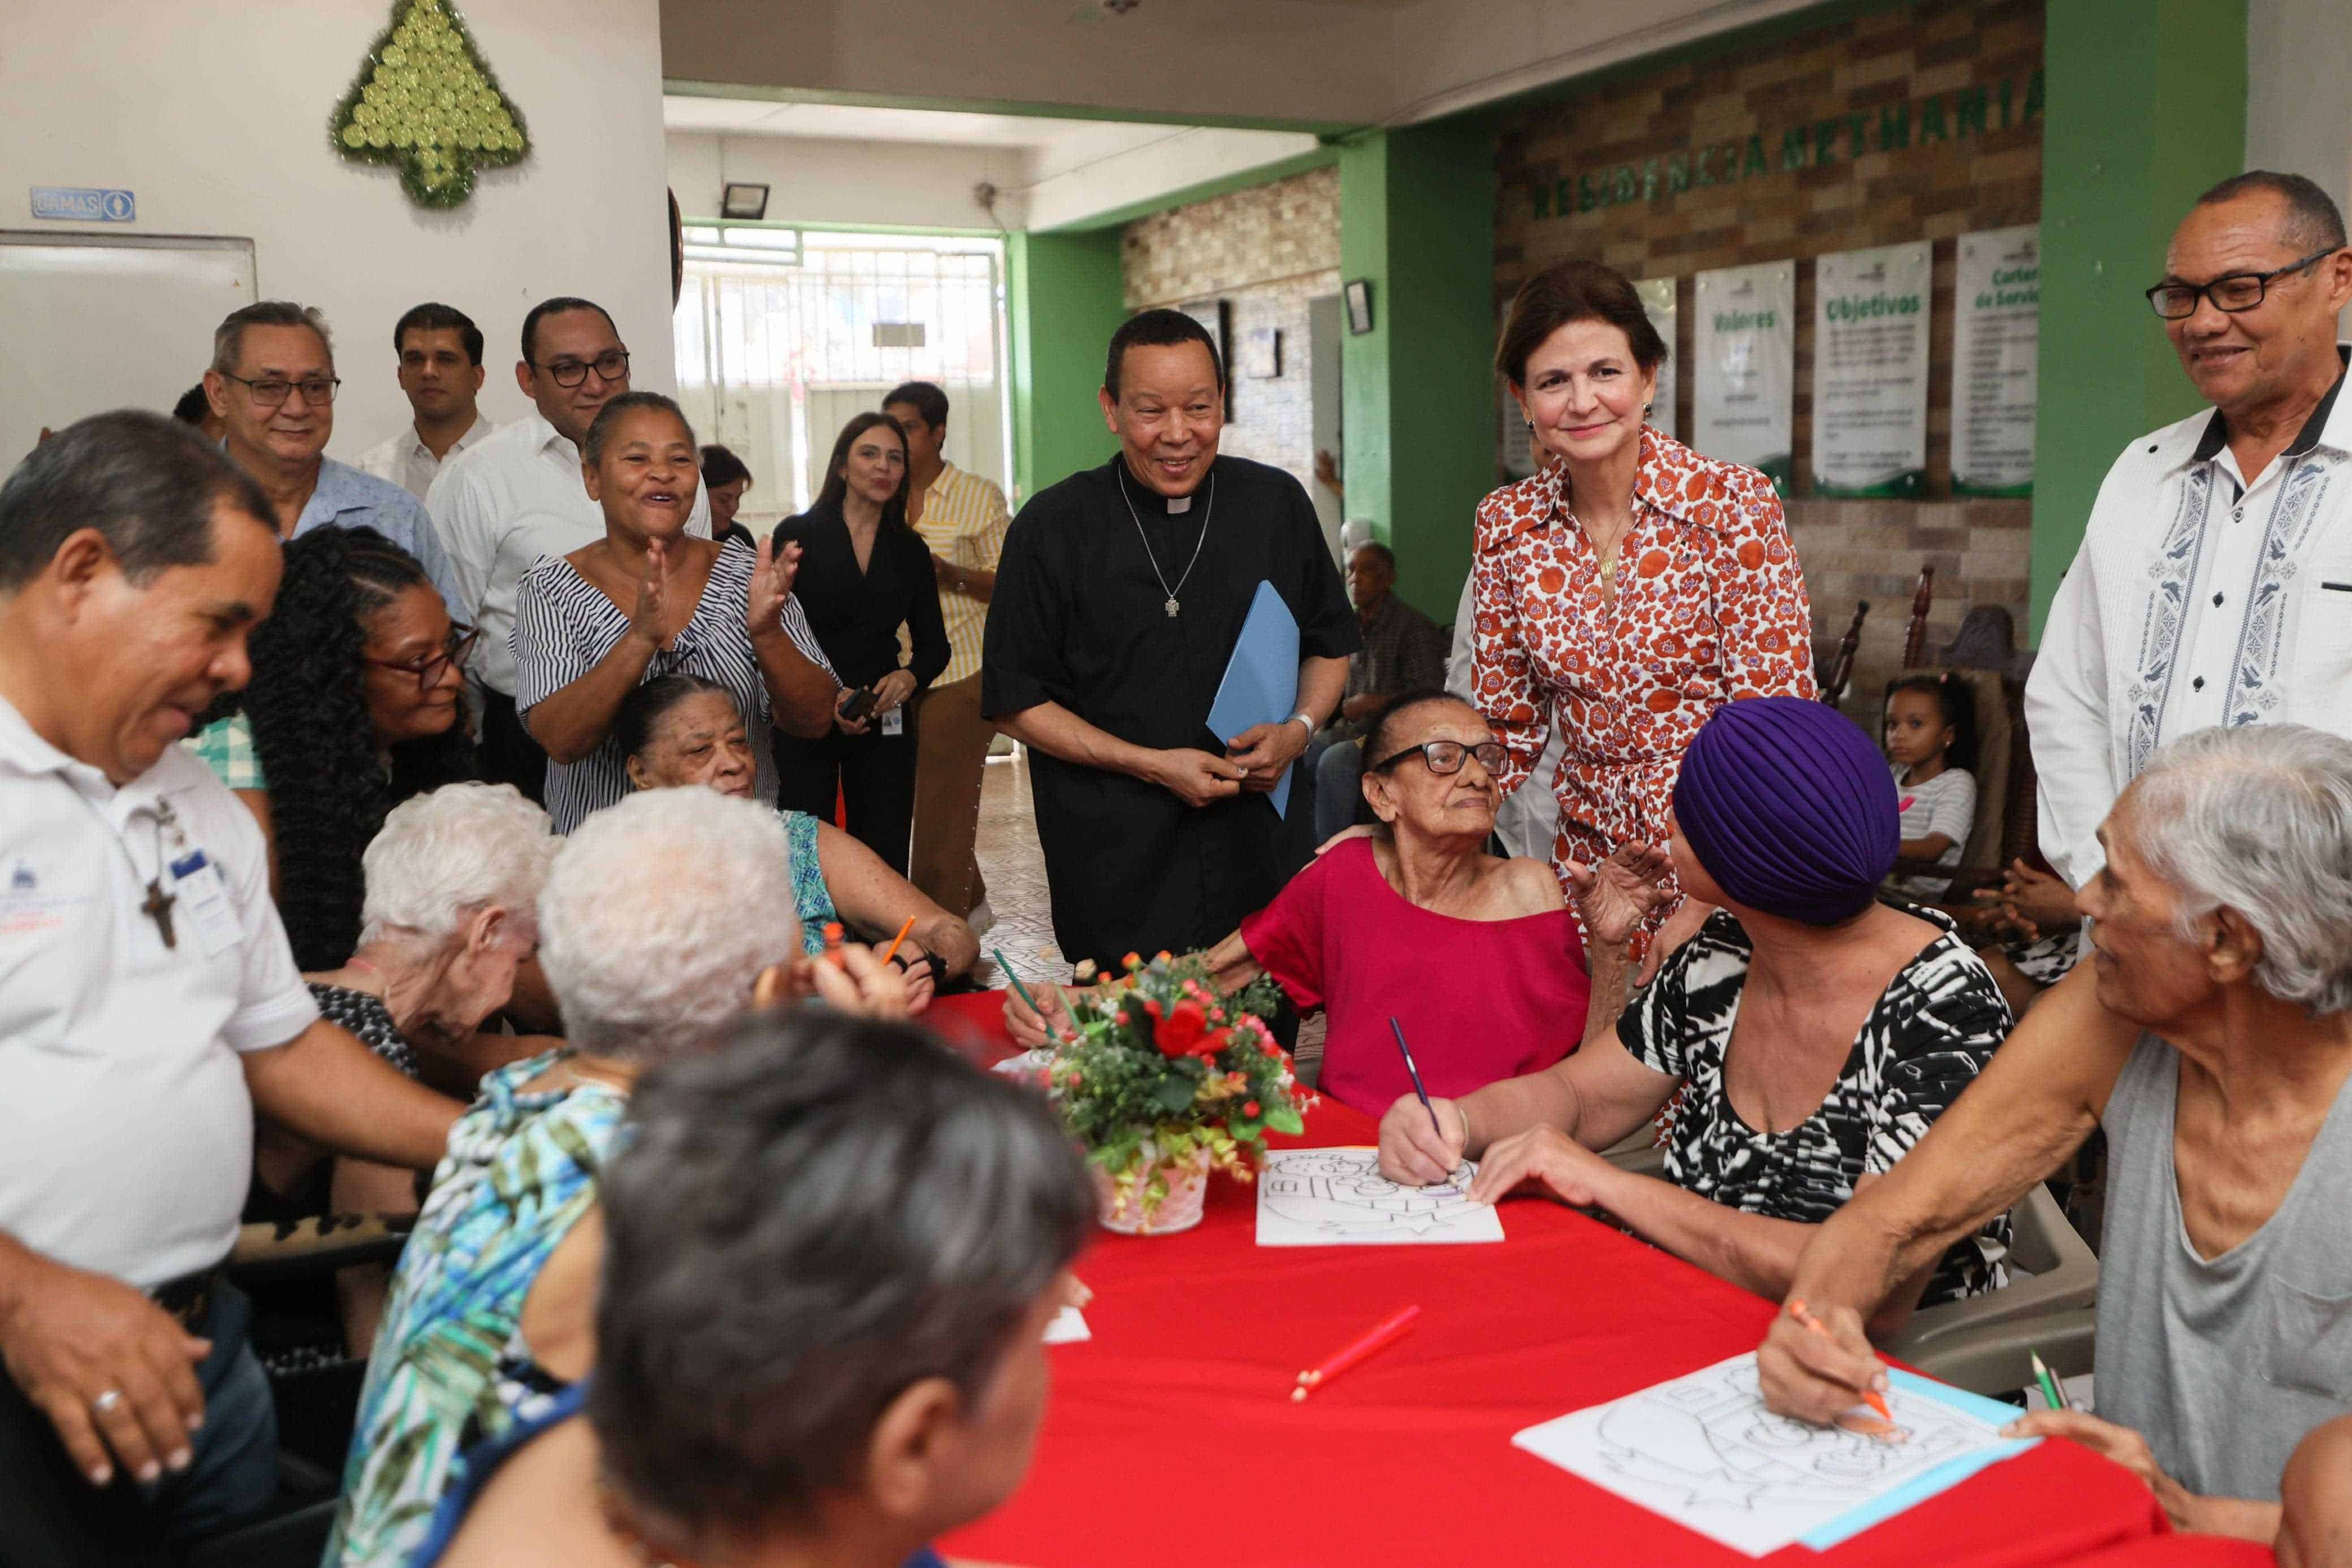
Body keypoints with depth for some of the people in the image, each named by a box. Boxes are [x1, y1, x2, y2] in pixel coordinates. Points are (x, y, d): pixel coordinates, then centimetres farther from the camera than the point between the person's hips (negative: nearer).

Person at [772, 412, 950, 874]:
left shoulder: (910, 550, 10)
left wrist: (908, 677, -10)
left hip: (883, 726, 3)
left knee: (884, 863, 1)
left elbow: (935, 645, 12)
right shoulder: (797, 535, -1)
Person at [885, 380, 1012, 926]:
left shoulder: (978, 496, -3)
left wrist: (947, 572, -19)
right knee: (916, 797, 10)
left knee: (943, 801, -5)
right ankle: (971, 904, 28)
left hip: (961, 671, -6)